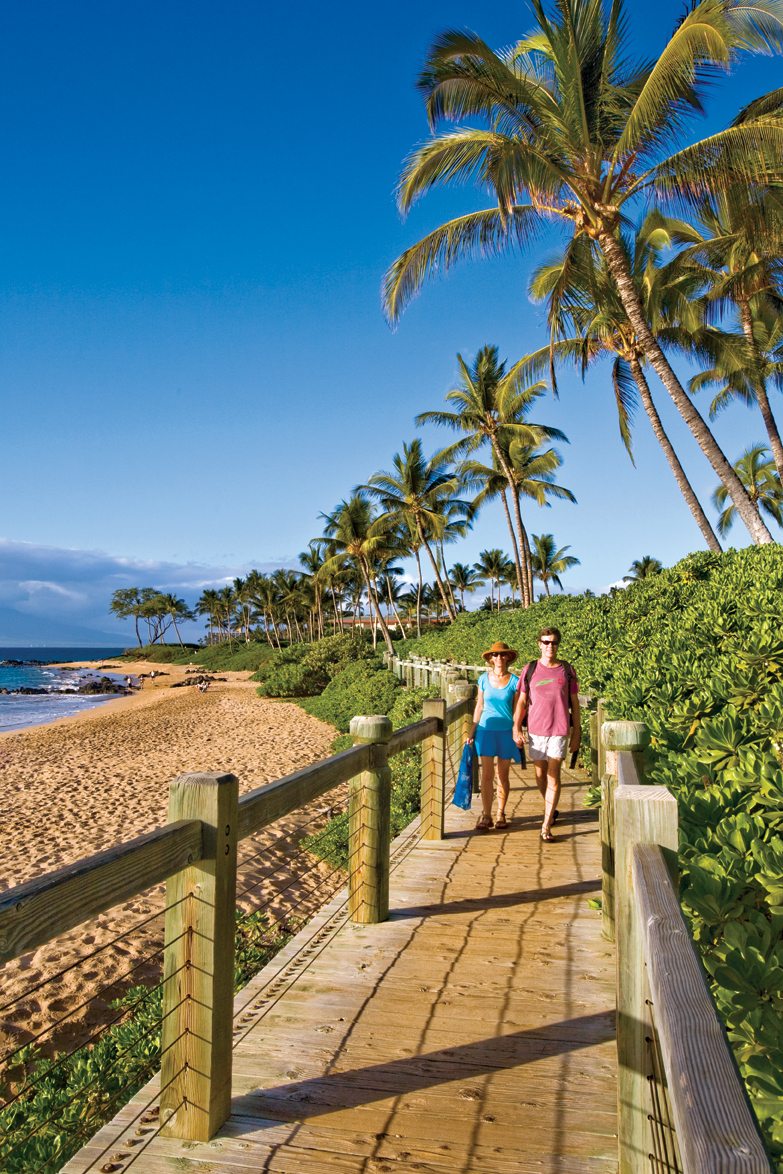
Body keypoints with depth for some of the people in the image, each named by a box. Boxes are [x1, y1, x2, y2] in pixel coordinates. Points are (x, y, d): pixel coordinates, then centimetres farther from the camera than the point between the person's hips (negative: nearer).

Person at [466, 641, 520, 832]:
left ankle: (501, 814, 21)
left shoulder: (514, 681, -2)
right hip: (486, 730, 1)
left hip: (506, 732, -1)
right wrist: (472, 732, 8)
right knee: (486, 776, -2)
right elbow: (479, 707, 9)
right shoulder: (484, 679, 2)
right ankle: (485, 816, 4)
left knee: (502, 776, 8)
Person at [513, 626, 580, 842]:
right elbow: (521, 701, 5)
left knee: (553, 776, -7)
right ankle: (550, 809, 39)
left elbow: (574, 703, 6)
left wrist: (577, 733, 5)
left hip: (559, 730, -2)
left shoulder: (567, 670, 2)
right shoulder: (530, 670, 2)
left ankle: (546, 826, -5)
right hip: (535, 730, 2)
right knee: (540, 773, 13)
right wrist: (516, 729, -3)